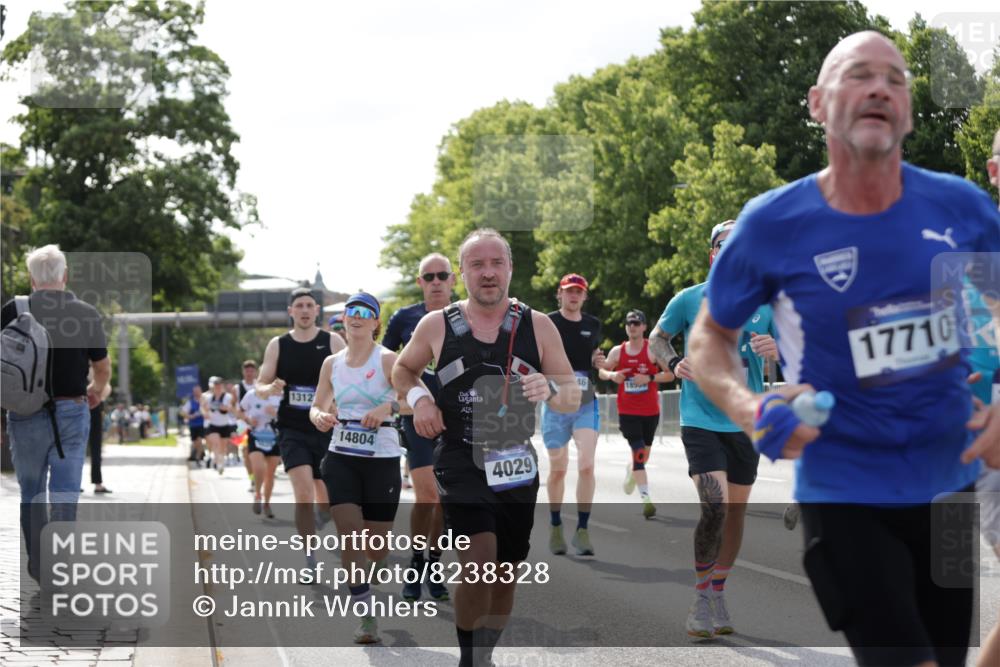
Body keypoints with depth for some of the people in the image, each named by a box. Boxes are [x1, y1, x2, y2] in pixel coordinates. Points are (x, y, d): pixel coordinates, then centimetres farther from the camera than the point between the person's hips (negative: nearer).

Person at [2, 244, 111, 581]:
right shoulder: (87, 314, -1)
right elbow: (103, 368, 8)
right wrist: (96, 390, 30)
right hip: (72, 411, 0)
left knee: (31, 493, 14)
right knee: (65, 495, 0)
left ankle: (39, 568, 19)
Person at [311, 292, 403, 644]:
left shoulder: (387, 360, -6)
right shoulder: (332, 363, 8)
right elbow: (317, 406, 15)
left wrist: (388, 407, -37)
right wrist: (320, 417, -9)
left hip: (382, 459, -3)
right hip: (341, 458, 3)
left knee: (377, 549, 3)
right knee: (349, 535, -12)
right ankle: (365, 616, -5)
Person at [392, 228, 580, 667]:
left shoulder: (538, 326, -1)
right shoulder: (436, 325, -2)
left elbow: (573, 398, 1)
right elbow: (402, 369, 16)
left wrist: (551, 389, -22)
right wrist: (418, 398, -5)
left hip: (518, 469, 3)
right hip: (461, 464, -3)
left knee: (506, 577, 12)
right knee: (479, 566, -22)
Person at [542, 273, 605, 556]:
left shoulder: (593, 325, 8)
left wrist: (599, 361, 0)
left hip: (586, 405, 2)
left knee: (586, 466, -13)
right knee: (558, 469, 8)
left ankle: (582, 530, -8)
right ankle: (556, 528, 25)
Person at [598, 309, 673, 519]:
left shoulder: (653, 350, -4)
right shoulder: (617, 351, 3)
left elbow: (670, 374, -6)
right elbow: (602, 371, 13)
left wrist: (649, 378, -21)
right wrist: (611, 375, -10)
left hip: (650, 410, 1)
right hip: (627, 411, -1)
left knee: (644, 453, 17)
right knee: (639, 453, -14)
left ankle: (631, 471, 52)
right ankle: (646, 499, -18)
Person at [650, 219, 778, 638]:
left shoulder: (766, 304, 4)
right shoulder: (689, 300, -2)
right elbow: (657, 338, 10)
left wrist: (775, 350, -12)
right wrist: (674, 363, -10)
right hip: (700, 420, -3)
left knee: (735, 510, 10)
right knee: (714, 507, -19)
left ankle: (718, 594, 26)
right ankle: (700, 596, -4)